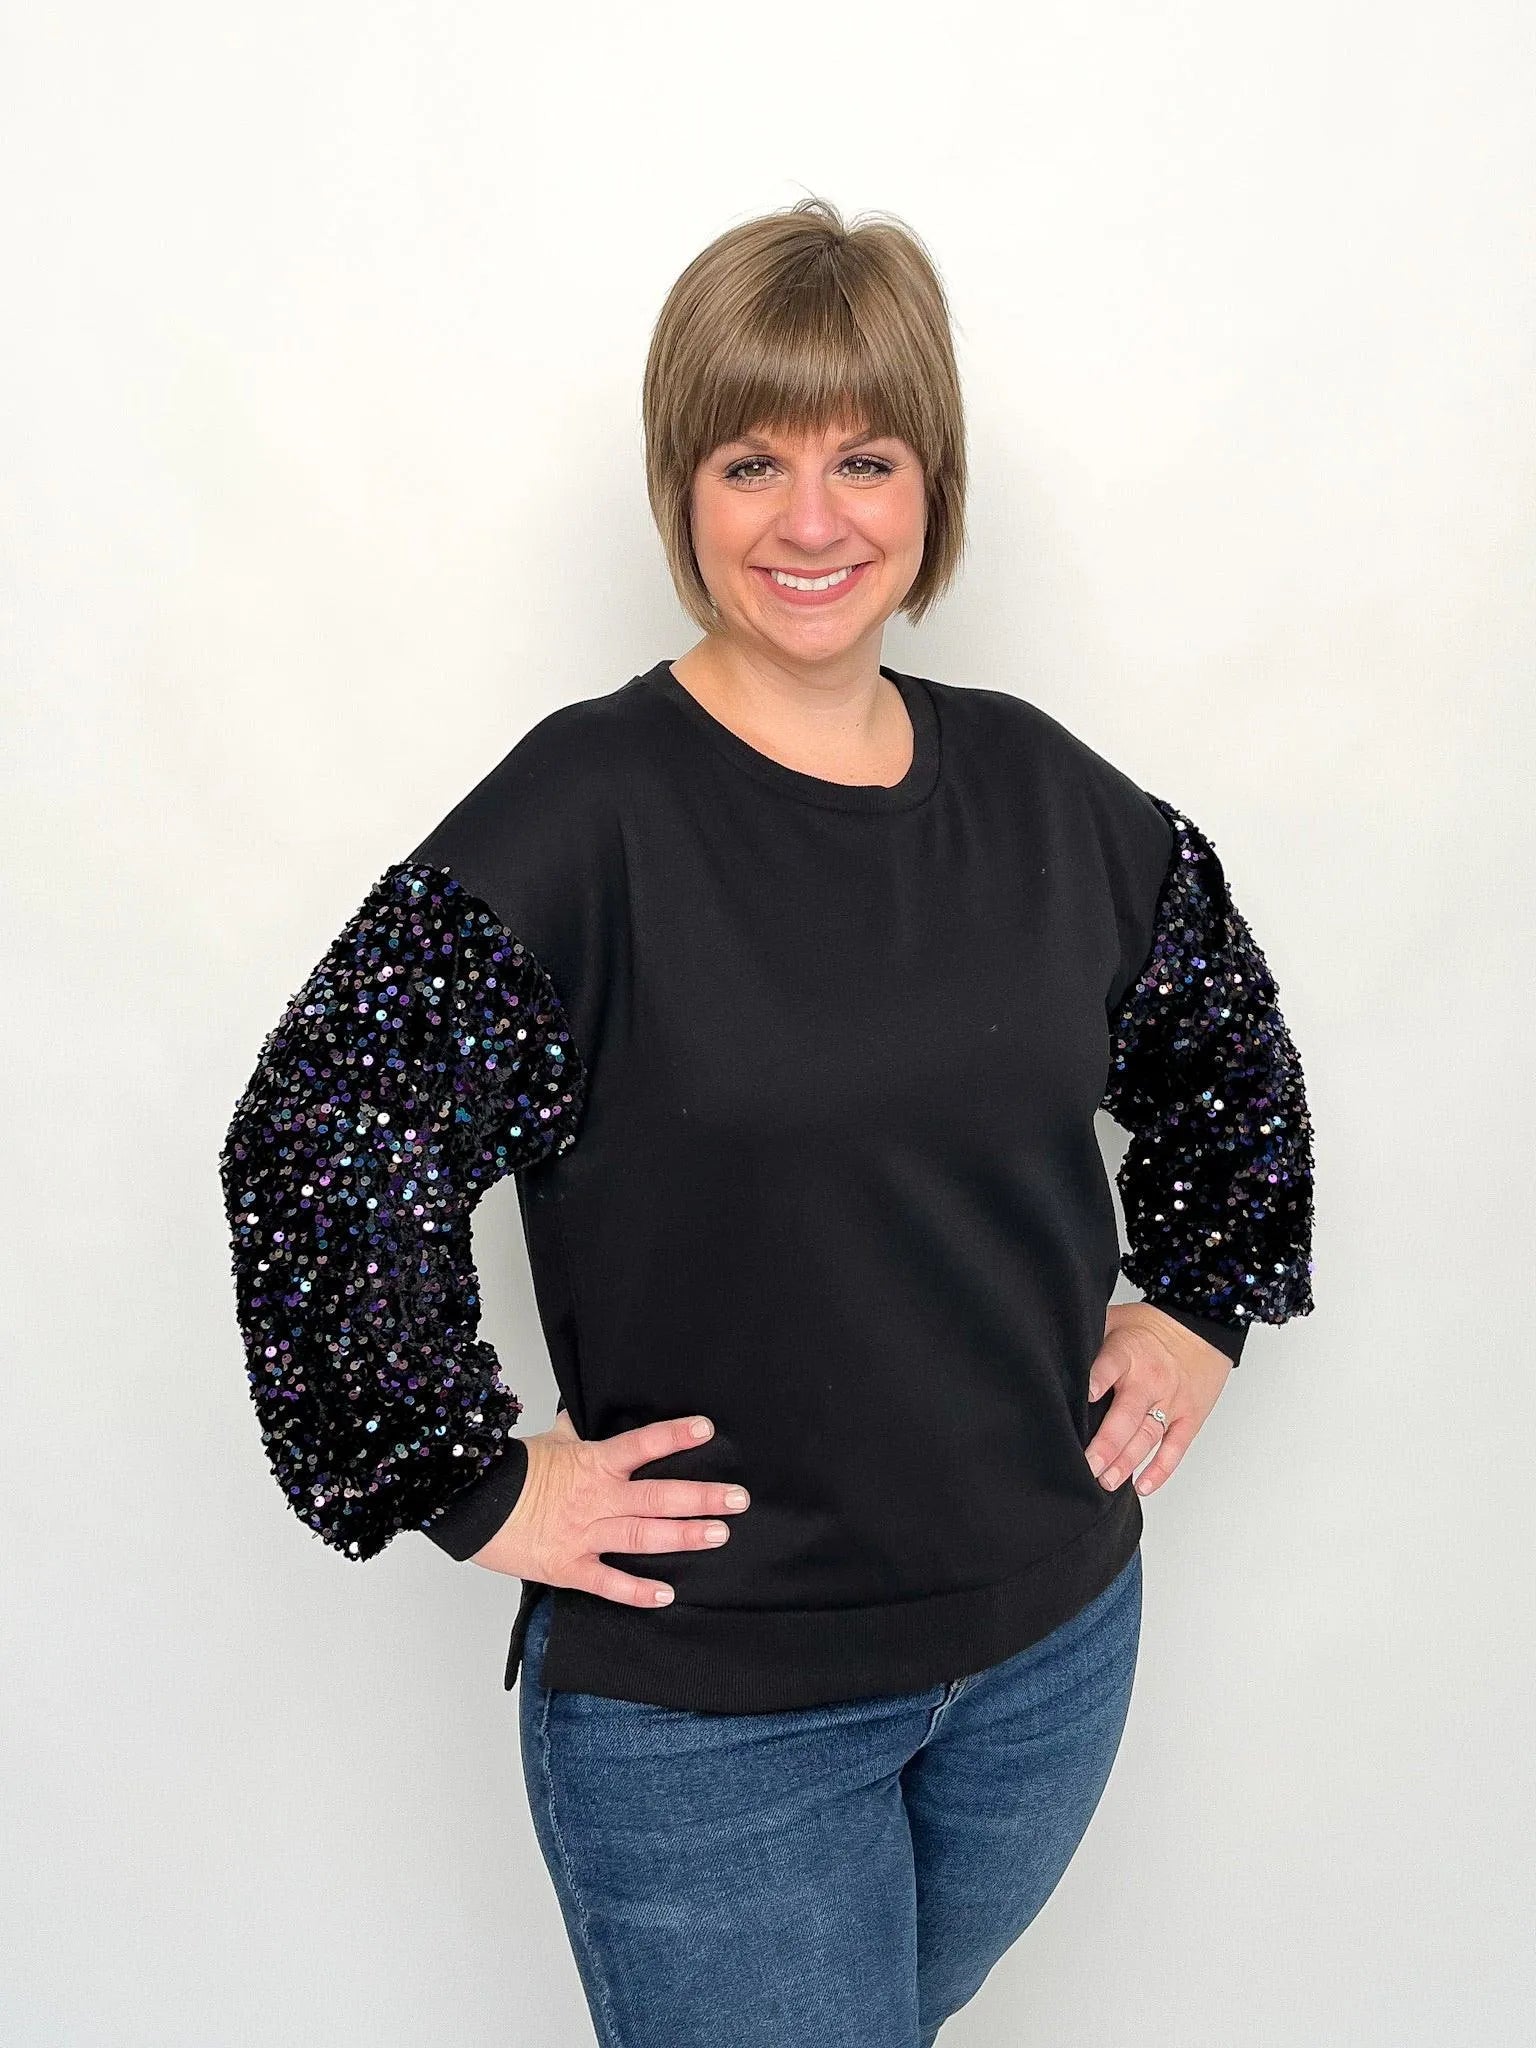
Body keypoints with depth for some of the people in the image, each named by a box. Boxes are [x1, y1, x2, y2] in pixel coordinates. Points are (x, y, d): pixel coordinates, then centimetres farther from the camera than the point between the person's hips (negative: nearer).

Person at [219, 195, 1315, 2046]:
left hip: (1055, 1646, 5)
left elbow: (1228, 1041, 15)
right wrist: (476, 1485, -17)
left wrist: (1204, 1301, 8)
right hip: (707, 1708, -5)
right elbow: (309, 1153, -21)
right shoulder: (585, 815, -17)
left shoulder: (1039, 786, -1)